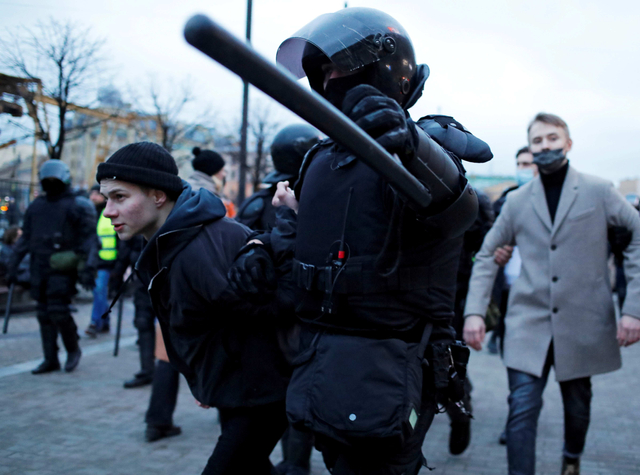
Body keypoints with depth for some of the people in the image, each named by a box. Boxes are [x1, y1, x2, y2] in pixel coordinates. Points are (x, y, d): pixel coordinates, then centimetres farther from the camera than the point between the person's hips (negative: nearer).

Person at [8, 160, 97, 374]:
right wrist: (14, 264, 10)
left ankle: (73, 350, 11)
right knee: (44, 313, 7)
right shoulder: (36, 206, 13)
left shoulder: (77, 206, -4)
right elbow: (25, 237, 16)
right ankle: (50, 360, 14)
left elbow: (88, 240, -8)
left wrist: (87, 269, -15)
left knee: (58, 310, -12)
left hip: (63, 266, -6)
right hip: (40, 265, 6)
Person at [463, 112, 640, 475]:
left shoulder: (599, 191, -1)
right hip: (529, 323, 0)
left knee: (578, 405, 17)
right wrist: (474, 311, -3)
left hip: (583, 323, 0)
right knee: (522, 408, -11)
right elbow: (486, 257, 9)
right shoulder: (517, 201, 5)